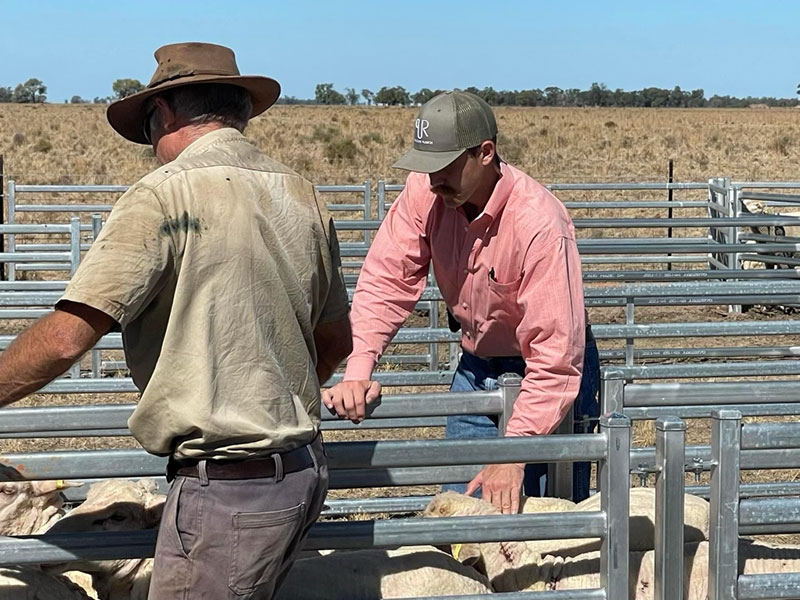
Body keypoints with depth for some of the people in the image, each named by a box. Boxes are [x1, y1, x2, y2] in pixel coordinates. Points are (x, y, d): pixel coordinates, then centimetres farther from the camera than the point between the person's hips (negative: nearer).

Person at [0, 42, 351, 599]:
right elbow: (336, 339, 20)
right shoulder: (301, 195, 10)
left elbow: (66, 337, -18)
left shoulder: (166, 194, -13)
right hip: (305, 467, 8)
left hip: (228, 487, -8)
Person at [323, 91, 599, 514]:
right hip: (476, 367, 5)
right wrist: (358, 371, -29)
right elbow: (385, 280, -14)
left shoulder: (539, 222, -31)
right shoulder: (425, 193, -15)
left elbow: (556, 355, -32)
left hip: (542, 373, -5)